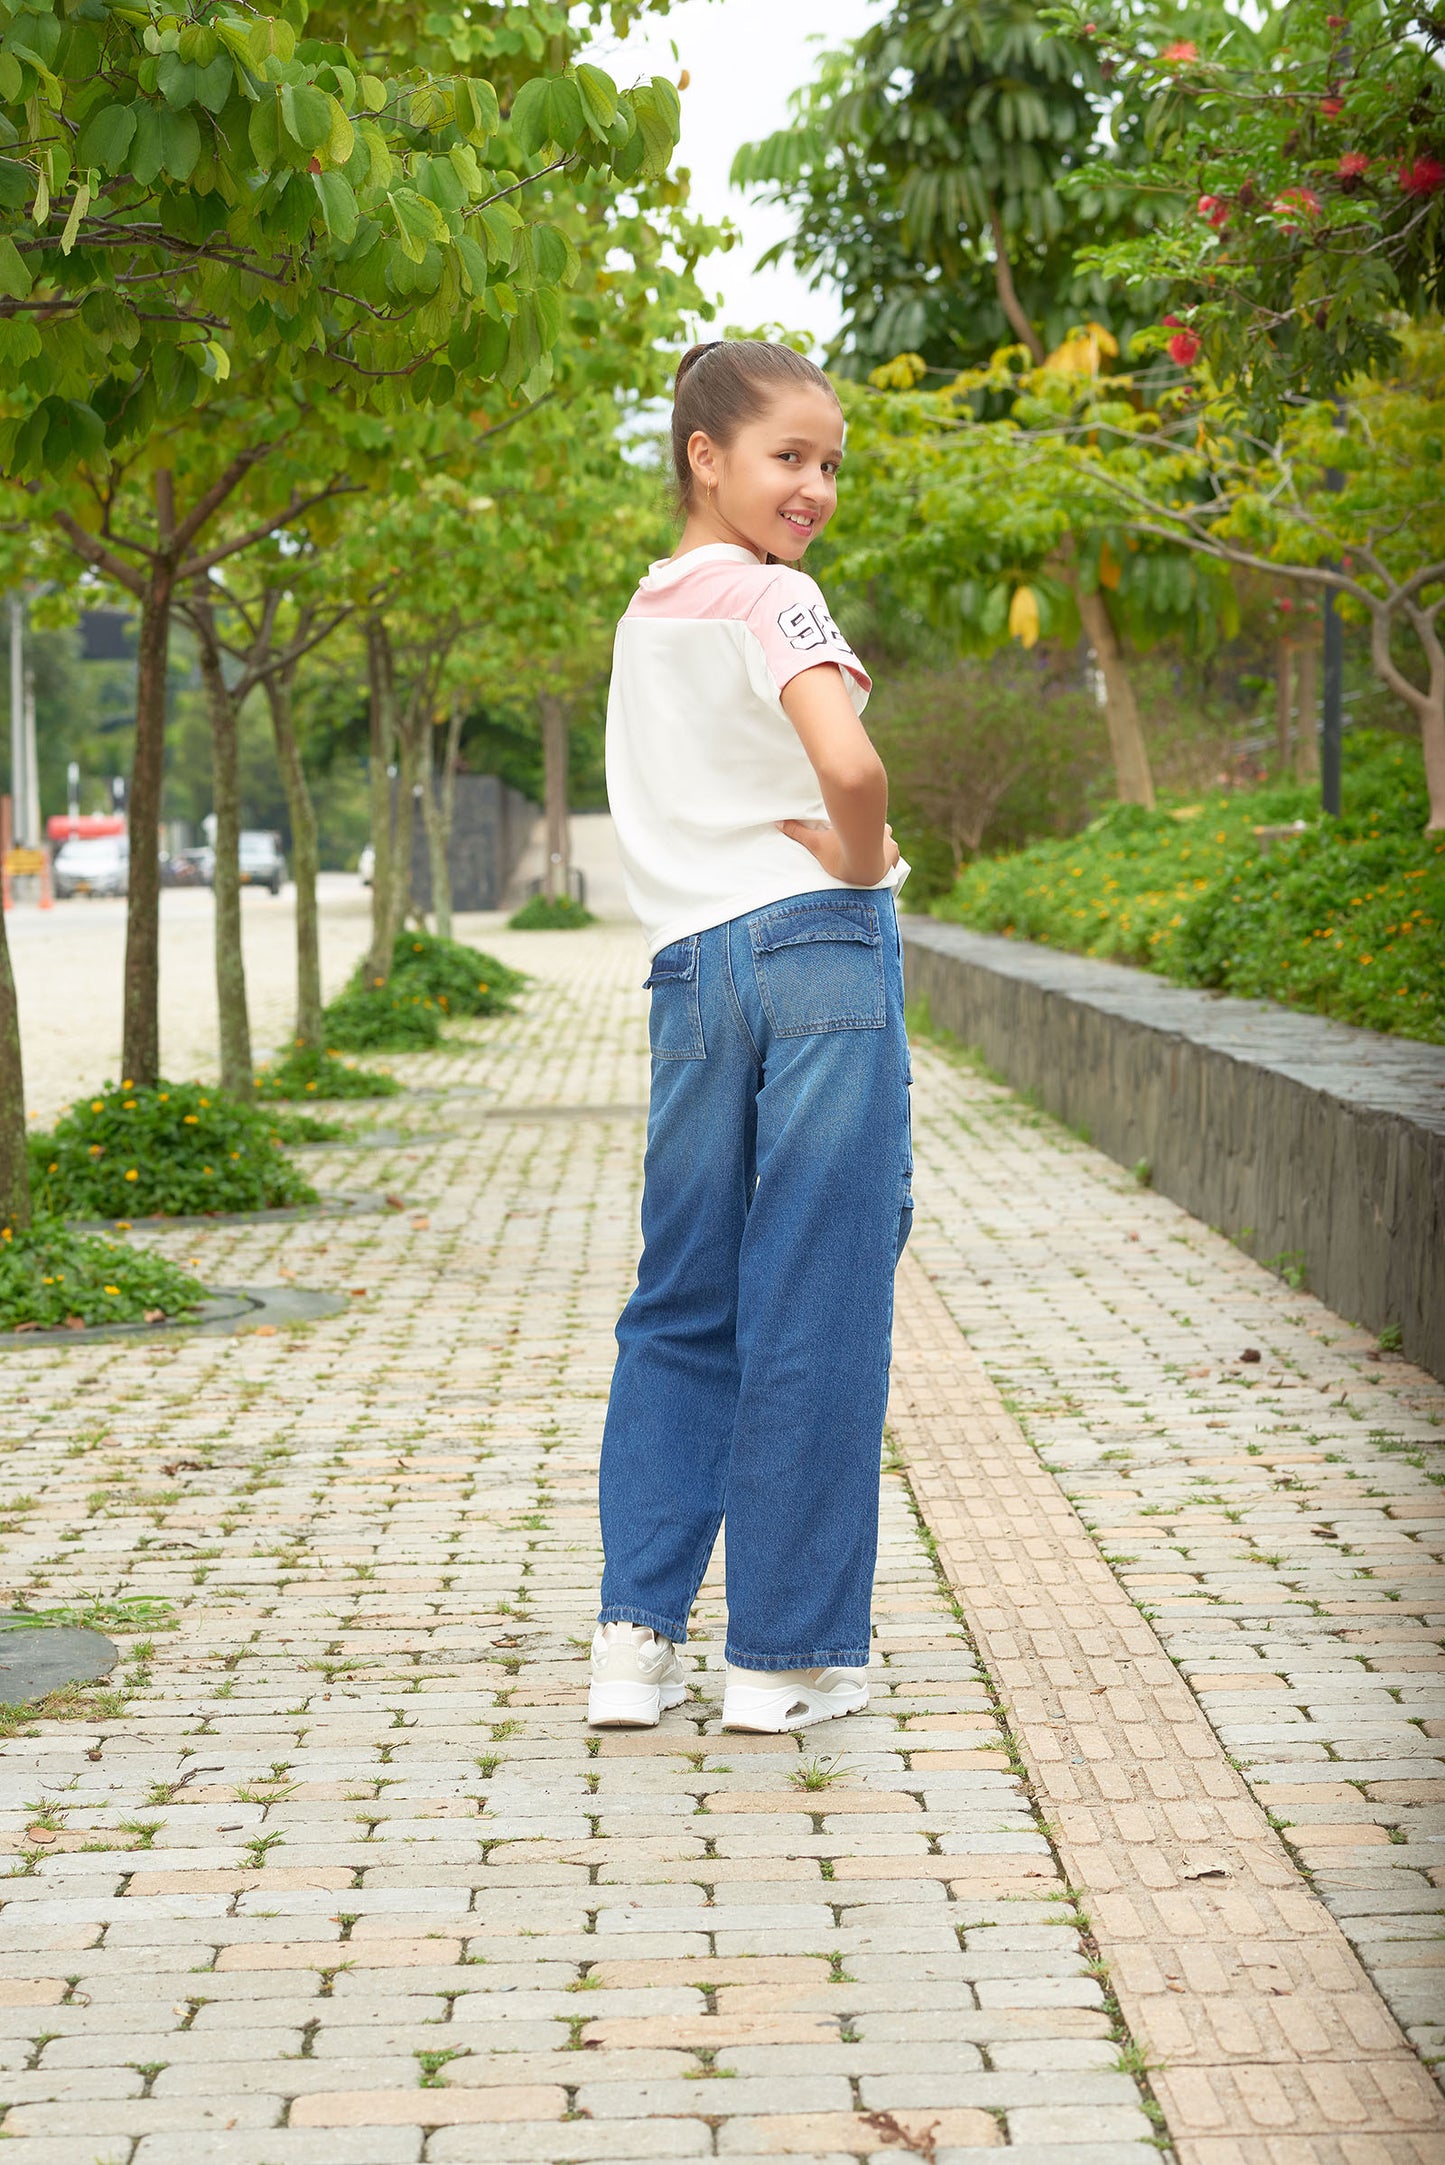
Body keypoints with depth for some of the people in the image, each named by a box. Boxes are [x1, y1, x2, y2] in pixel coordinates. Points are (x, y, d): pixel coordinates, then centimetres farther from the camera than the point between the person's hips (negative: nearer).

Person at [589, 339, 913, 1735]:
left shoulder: (643, 614, 17)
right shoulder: (770, 597, -8)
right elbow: (850, 766, -24)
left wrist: (828, 848, 10)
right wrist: (862, 867, -6)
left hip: (691, 964, 7)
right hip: (819, 945, -7)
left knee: (682, 1304, 13)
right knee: (816, 1305, -1)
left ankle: (636, 1636, 9)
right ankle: (786, 1656, 4)